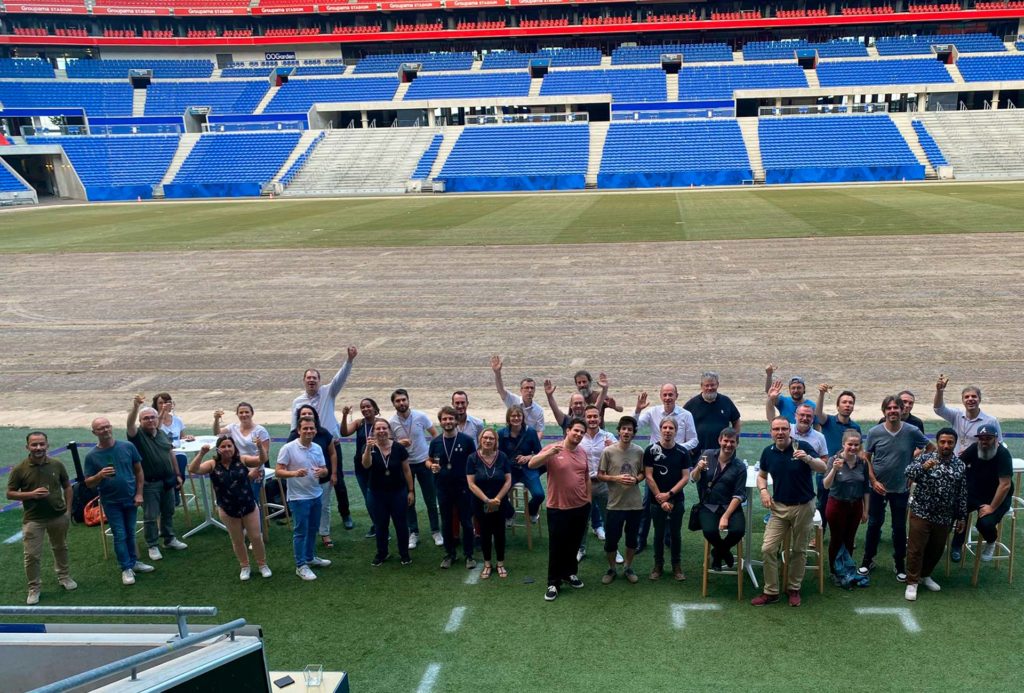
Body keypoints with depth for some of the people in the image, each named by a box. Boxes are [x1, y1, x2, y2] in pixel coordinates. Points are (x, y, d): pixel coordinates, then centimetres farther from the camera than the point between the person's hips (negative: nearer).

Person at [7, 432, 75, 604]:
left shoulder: (57, 465, -4)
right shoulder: (20, 469, -11)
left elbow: (67, 487, 8)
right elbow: (10, 494, -5)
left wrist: (68, 510, 2)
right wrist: (31, 494, -21)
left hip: (59, 516, 3)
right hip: (33, 519, -2)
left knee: (60, 548, 20)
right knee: (32, 555, -1)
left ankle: (63, 576, 40)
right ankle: (34, 588, 15)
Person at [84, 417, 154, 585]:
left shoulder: (128, 447, -7)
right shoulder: (92, 456, -10)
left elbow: (139, 471, 1)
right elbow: (88, 483, -5)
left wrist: (139, 494, -4)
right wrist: (100, 475, -26)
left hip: (130, 498, 2)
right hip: (111, 502, -2)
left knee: (130, 533, 16)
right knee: (120, 535, 3)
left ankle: (133, 561, 32)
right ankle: (126, 569, 14)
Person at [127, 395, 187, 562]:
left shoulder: (162, 434, 7)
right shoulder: (137, 435, -11)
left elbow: (171, 454, 14)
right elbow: (130, 423, -33)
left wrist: (177, 475, 13)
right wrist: (135, 406, -51)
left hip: (167, 481, 6)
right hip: (149, 483, -6)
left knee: (168, 512, 18)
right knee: (150, 517, 2)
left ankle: (170, 539, 33)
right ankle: (152, 546, 15)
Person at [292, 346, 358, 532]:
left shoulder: (327, 393, 0)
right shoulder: (297, 402, 5)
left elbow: (341, 377, -14)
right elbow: (295, 427, 7)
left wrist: (349, 360, -28)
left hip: (331, 444, -1)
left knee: (338, 481, 6)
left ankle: (346, 515, 21)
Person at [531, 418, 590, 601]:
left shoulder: (582, 453, 6)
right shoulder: (552, 449, -12)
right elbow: (532, 465, -25)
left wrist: (588, 499, 12)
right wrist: (549, 453, -40)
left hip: (581, 507, 5)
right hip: (558, 508, -5)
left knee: (574, 544, 17)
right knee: (557, 546, 2)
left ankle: (570, 573, 36)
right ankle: (553, 583, 12)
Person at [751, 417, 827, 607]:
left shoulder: (803, 447, -12)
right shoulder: (768, 452, -1)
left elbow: (822, 468, -23)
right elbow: (761, 475, 15)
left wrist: (808, 459, -43)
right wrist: (763, 491, -4)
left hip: (803, 506, -3)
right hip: (779, 507, 3)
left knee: (799, 550, 10)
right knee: (768, 549, -5)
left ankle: (794, 589, 26)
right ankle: (771, 592, 7)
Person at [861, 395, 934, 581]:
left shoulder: (912, 432, -11)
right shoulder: (874, 432, -10)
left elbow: (931, 448, 4)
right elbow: (867, 458, -2)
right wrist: (874, 481, -9)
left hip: (901, 488, 0)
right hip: (878, 487, 0)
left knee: (900, 527, 11)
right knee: (874, 524, 11)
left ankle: (899, 564, 26)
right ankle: (868, 560, 25)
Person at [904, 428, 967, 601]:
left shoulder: (960, 465, 2)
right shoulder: (925, 458, -7)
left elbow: (962, 494, 7)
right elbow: (908, 472, -22)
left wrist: (961, 517, 9)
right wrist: (923, 467, -41)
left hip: (944, 517, 4)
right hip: (921, 513, -3)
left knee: (937, 549, 17)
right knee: (916, 549, 0)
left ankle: (925, 575, 38)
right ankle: (912, 582, 11)